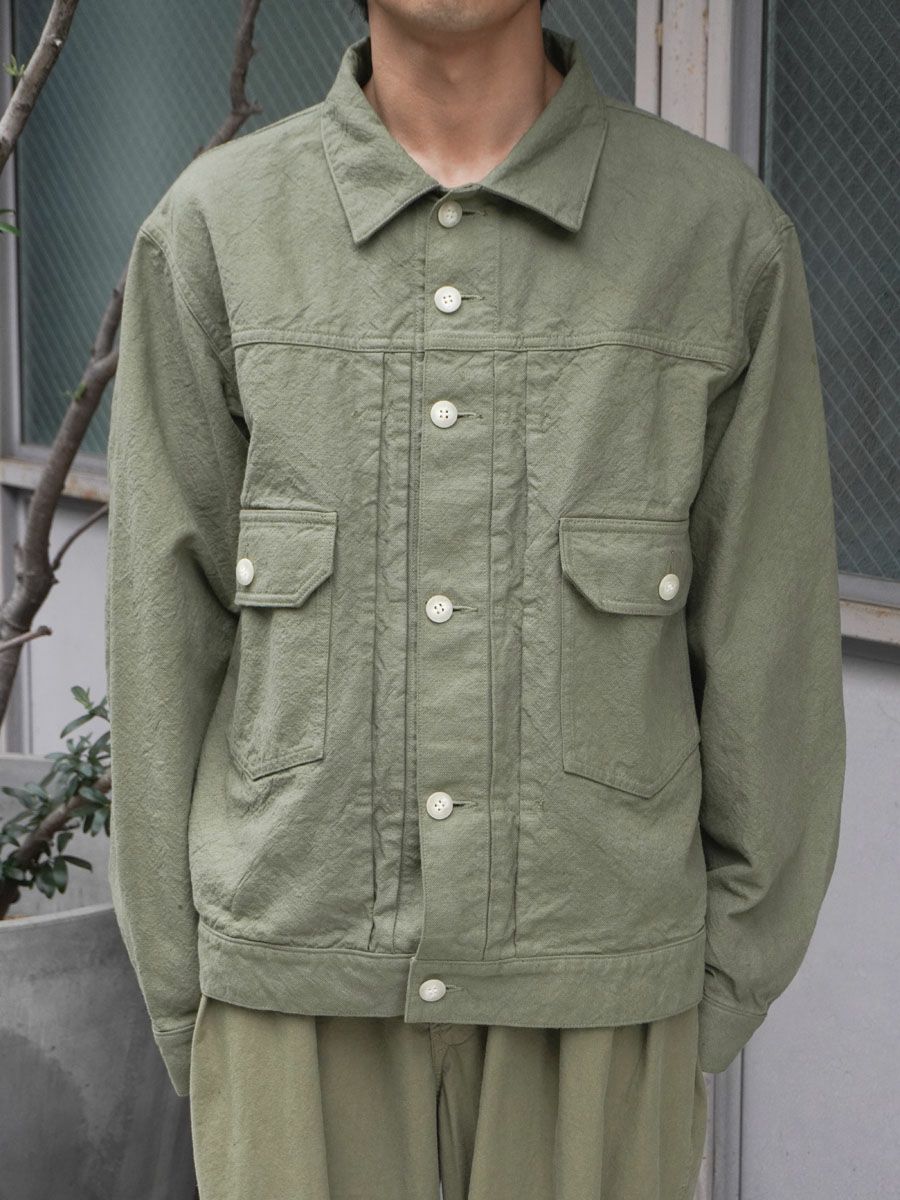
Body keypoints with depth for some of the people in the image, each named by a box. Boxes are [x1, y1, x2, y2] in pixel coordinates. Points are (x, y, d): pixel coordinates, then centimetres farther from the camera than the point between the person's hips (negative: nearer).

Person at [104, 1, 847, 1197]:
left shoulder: (727, 232, -4)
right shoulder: (210, 231, -2)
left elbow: (773, 645, 0)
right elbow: (163, 632, 1)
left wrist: (731, 980, 1)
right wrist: (177, 984, 3)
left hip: (599, 987, 0)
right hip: (296, 985, 1)